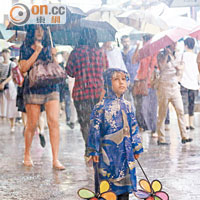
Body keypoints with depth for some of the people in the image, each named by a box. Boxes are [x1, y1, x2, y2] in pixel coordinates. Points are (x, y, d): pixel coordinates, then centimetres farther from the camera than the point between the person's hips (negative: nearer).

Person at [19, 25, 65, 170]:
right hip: (33, 89, -3)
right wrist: (37, 52, -11)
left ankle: (56, 160, -10)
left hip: (51, 88, 3)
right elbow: (24, 68, -9)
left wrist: (54, 57, -3)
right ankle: (27, 155, 22)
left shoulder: (48, 47, 14)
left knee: (54, 122, -9)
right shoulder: (26, 48, 4)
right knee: (32, 124, 1)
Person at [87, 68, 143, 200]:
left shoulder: (127, 105, 8)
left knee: (125, 180, 10)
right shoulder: (102, 106, -8)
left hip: (126, 151, 5)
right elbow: (95, 129, -6)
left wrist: (137, 148, 15)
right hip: (108, 151, -5)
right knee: (108, 179, -1)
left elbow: (134, 128, 14)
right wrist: (94, 150, -7)